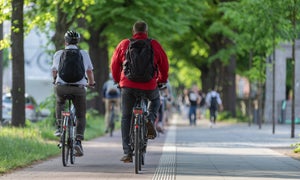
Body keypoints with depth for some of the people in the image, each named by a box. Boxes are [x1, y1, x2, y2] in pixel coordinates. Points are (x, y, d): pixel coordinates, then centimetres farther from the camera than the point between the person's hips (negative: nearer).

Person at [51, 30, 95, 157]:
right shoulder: (84, 54, 8)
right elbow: (90, 71, 16)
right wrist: (91, 83, 37)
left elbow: (54, 71, 21)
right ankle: (78, 140, -5)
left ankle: (59, 126, 19)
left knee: (59, 103, 34)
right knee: (81, 116, 12)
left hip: (61, 87, 1)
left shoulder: (58, 54, 9)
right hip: (79, 88, -1)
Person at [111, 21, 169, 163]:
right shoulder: (154, 45, 4)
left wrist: (117, 80, 29)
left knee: (126, 118, 10)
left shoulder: (124, 44, 5)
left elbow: (114, 64, 12)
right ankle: (150, 120, 4)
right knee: (155, 100, 34)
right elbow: (164, 64, 10)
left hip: (128, 85, 0)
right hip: (149, 86, 0)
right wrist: (162, 80, 27)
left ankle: (127, 153, 3)